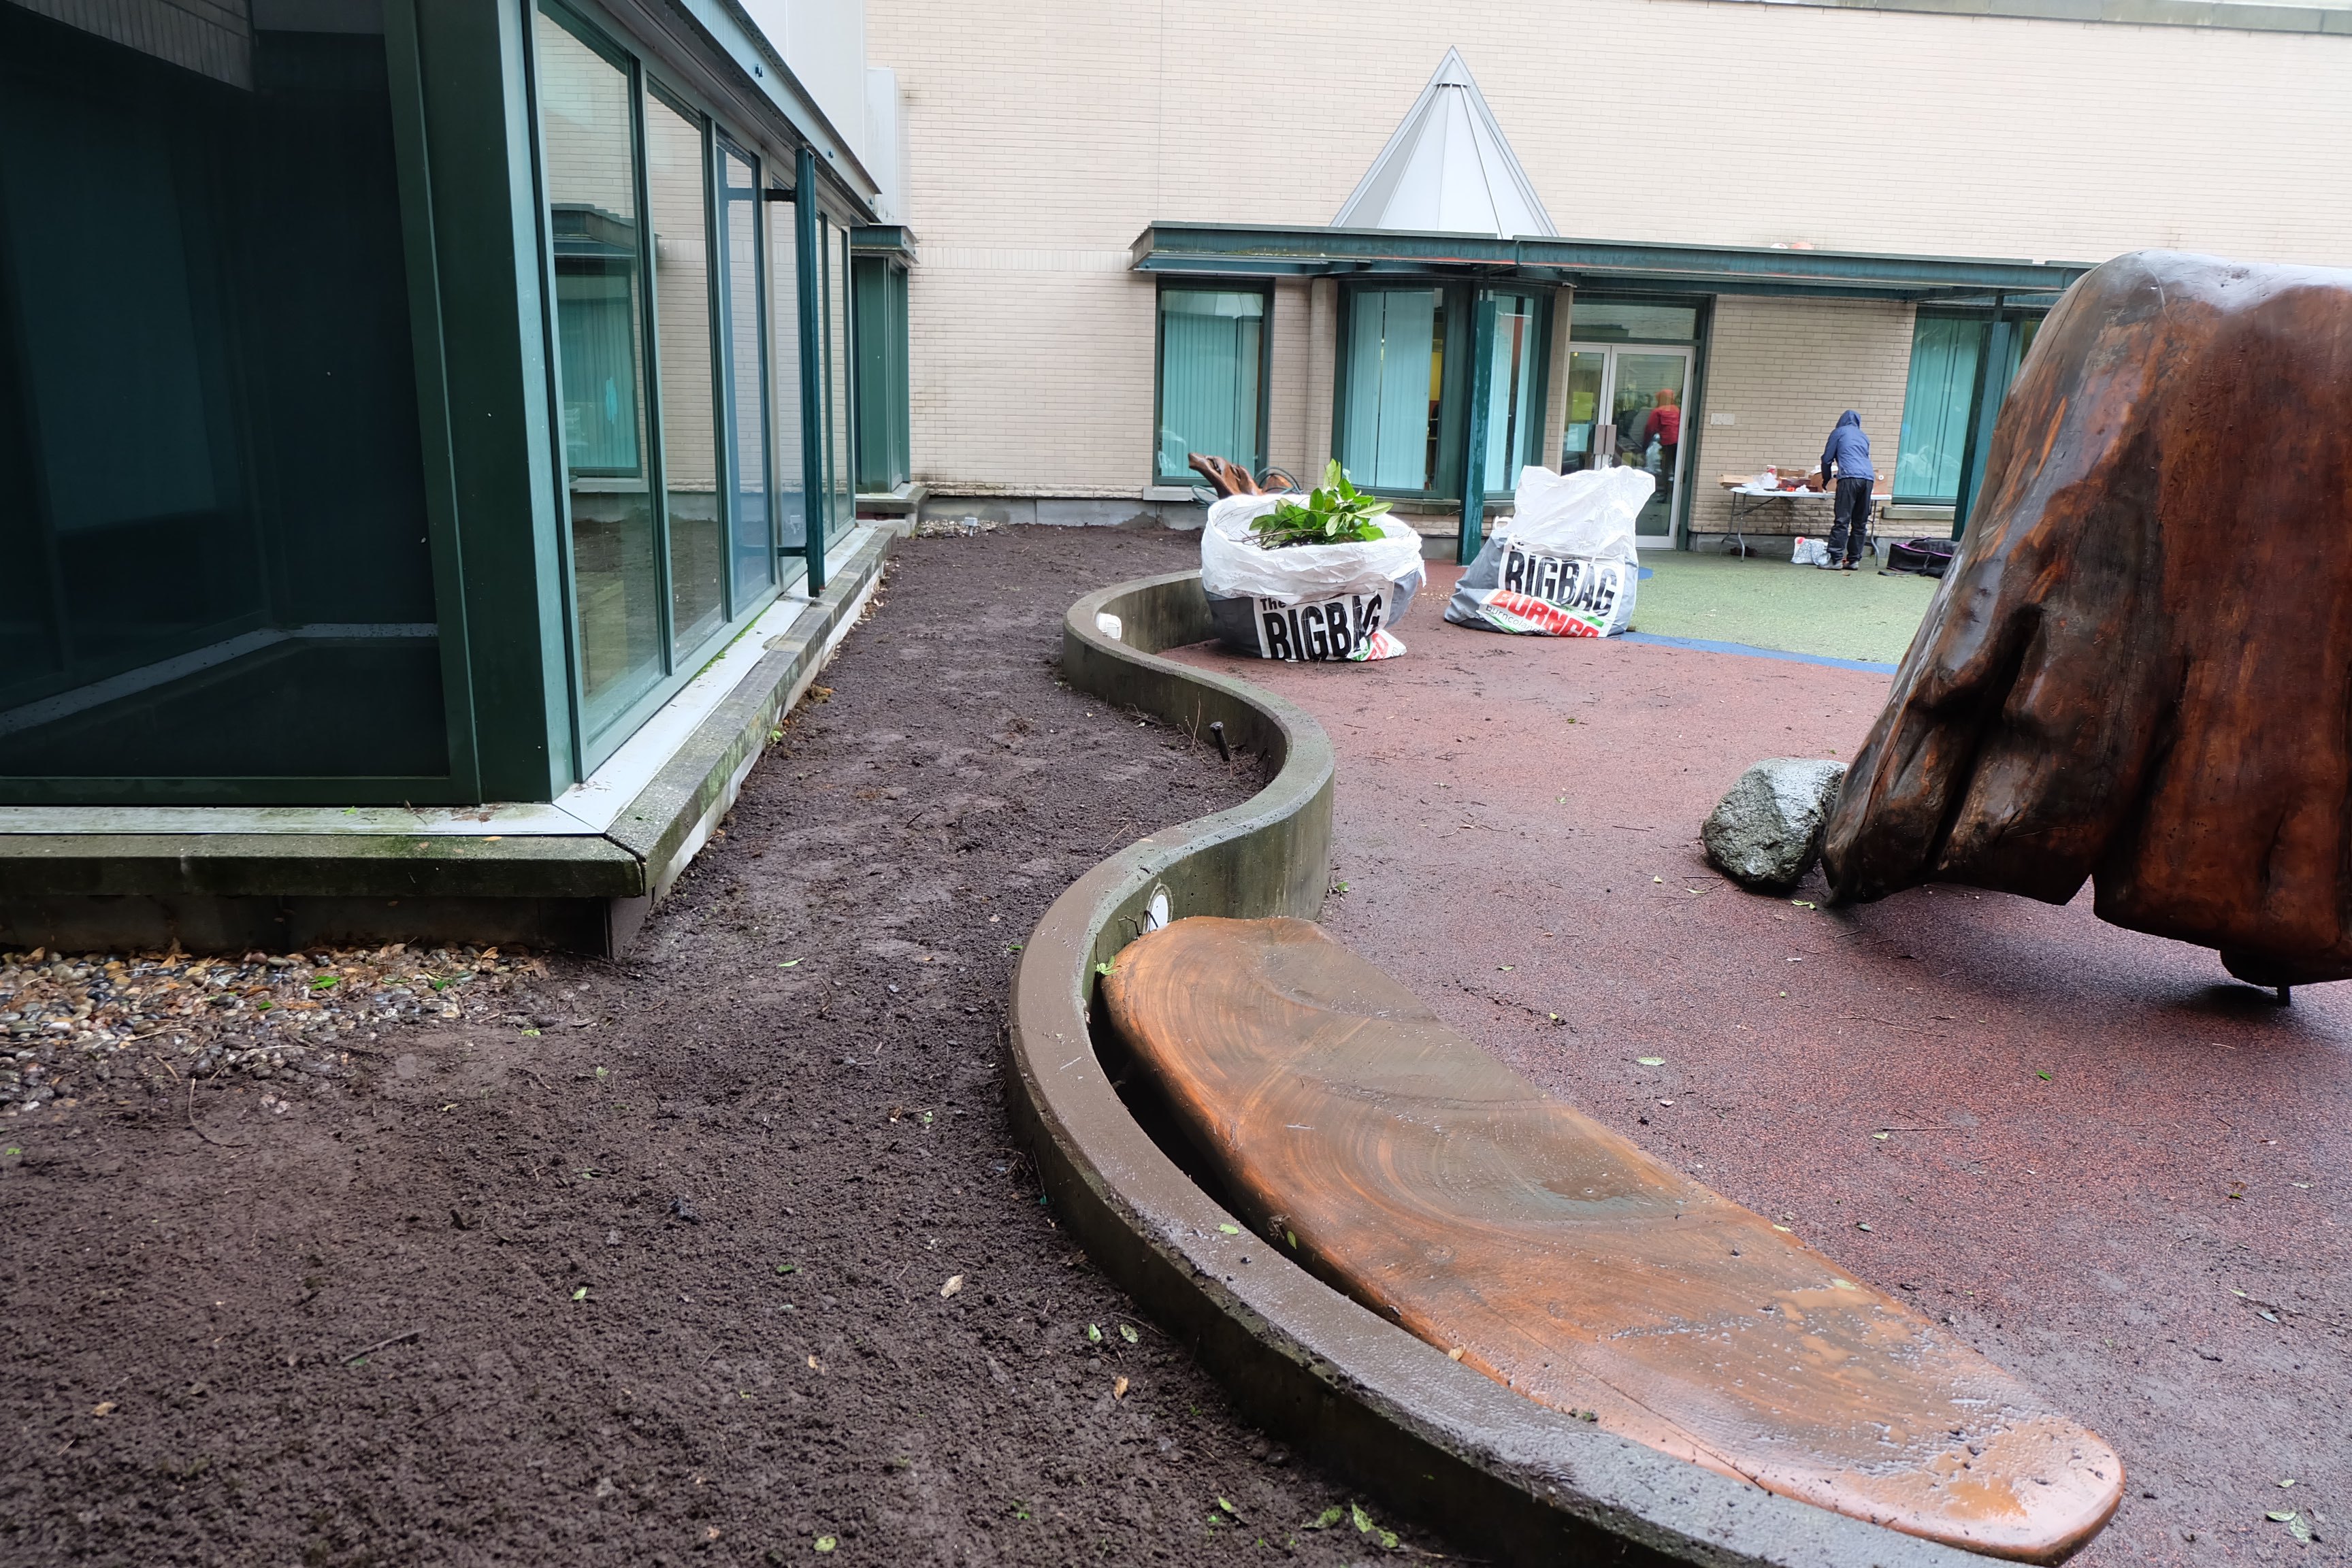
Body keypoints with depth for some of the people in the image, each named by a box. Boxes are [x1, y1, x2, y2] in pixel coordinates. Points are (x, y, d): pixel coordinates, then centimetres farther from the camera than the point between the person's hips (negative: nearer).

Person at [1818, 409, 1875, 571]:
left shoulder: (1839, 432, 14)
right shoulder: (1864, 437, 28)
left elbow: (1827, 459, 14)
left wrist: (1825, 480, 28)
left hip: (1849, 477, -5)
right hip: (1868, 478, 5)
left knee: (1842, 520, -10)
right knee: (1860, 523, 7)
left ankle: (1836, 559, -15)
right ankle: (1853, 559, 8)